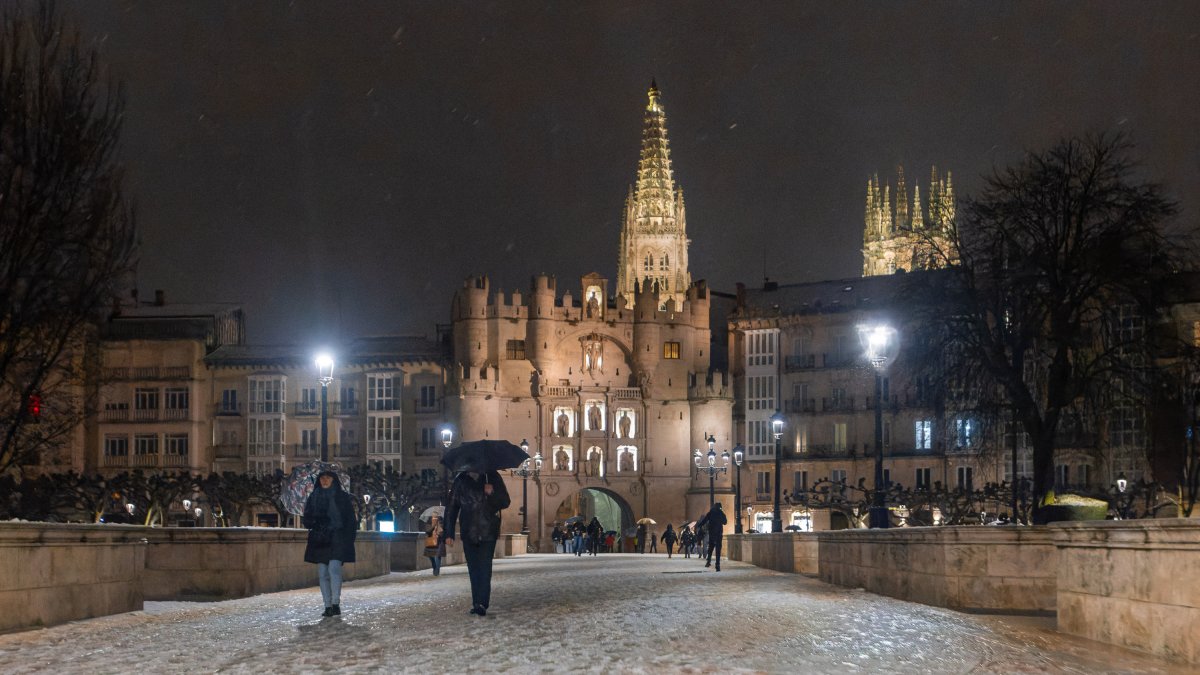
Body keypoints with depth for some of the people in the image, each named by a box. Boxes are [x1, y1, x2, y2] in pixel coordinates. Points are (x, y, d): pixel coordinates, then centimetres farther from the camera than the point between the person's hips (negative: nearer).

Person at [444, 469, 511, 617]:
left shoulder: (492, 477, 3)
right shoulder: (461, 481, 5)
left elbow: (505, 502, 5)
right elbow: (451, 508, 6)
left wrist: (492, 493, -16)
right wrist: (449, 533, 0)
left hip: (488, 532, -2)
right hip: (468, 533, 2)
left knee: (485, 568, -13)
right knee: (473, 570, 7)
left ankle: (482, 604, -17)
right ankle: (477, 603, 13)